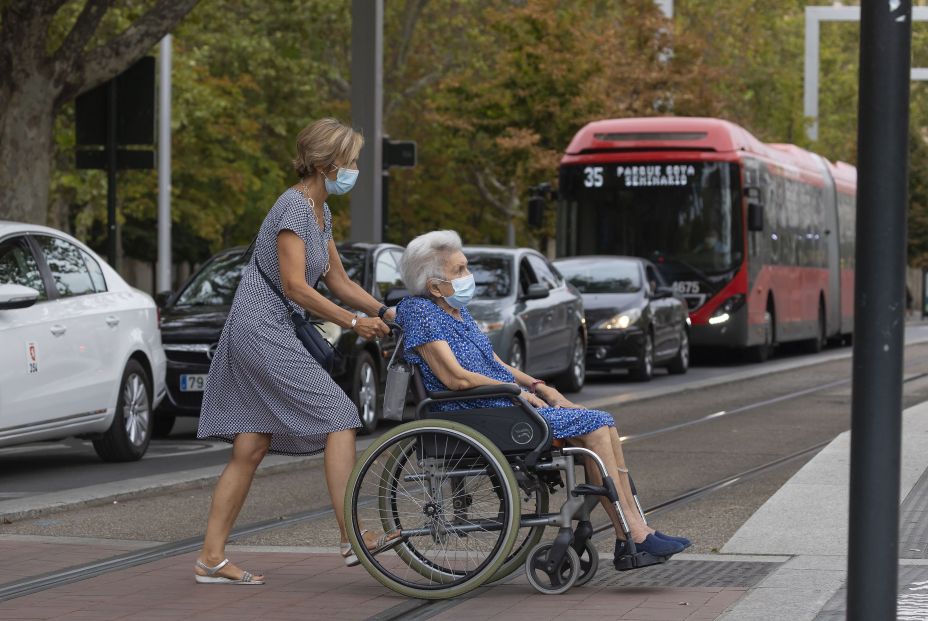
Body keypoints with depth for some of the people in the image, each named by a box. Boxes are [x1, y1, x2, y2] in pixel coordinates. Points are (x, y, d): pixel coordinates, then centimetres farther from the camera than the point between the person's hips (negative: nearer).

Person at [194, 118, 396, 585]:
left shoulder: (320, 211, 16)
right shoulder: (294, 206, -13)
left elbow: (338, 282, 21)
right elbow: (295, 286, -19)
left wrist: (383, 311, 9)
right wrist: (354, 323, -15)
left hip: (268, 332, 10)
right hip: (262, 330, -10)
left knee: (250, 449, 7)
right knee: (337, 416, -11)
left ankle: (211, 558, 8)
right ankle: (352, 537, -14)